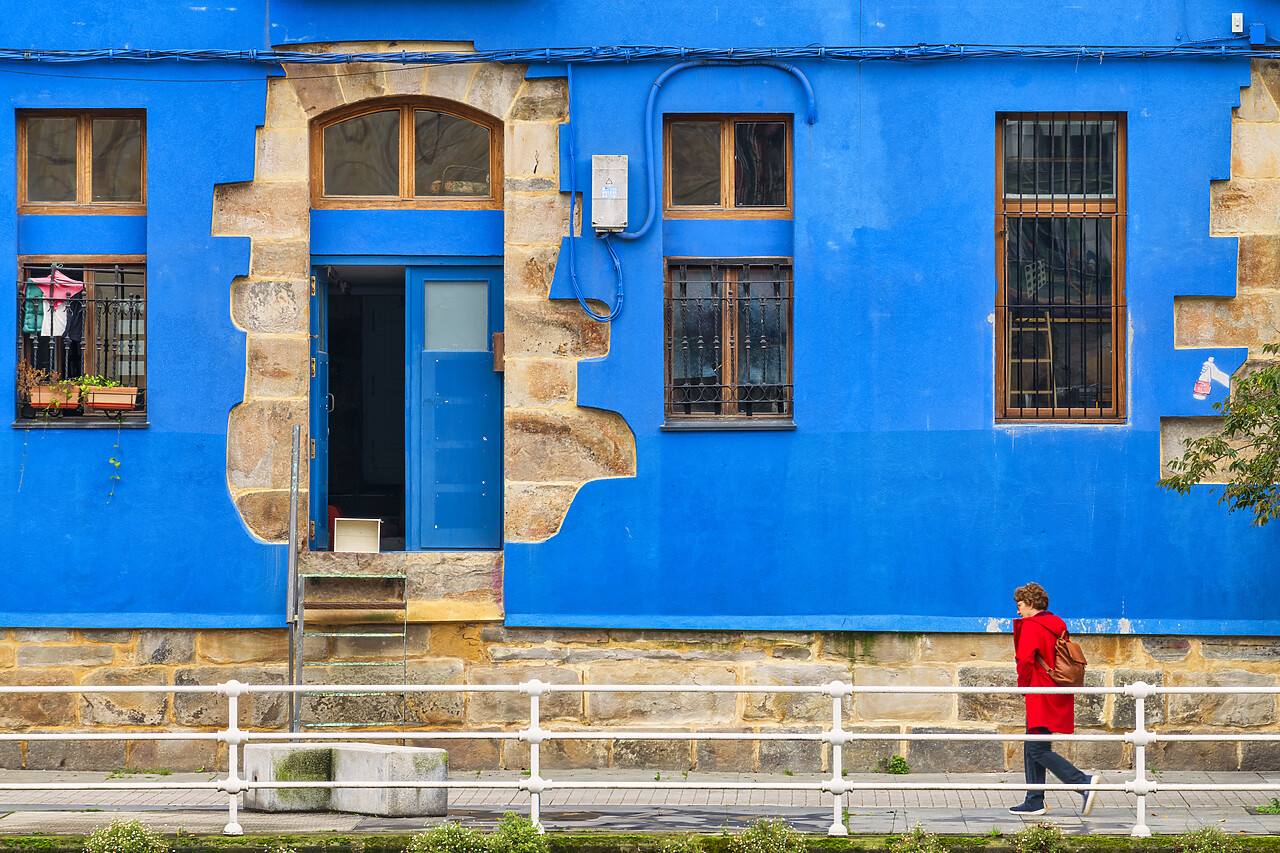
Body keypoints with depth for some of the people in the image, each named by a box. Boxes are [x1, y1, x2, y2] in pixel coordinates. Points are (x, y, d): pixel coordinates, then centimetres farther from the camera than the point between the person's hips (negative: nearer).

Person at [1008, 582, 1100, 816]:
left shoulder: (1030, 626, -11)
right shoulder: (1057, 625, 15)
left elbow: (1025, 660, -18)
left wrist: (1023, 686, -2)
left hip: (1040, 694, -9)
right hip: (1059, 694, 9)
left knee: (1039, 750, -9)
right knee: (1032, 748, 14)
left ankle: (1084, 783, -18)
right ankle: (1034, 802, 15)